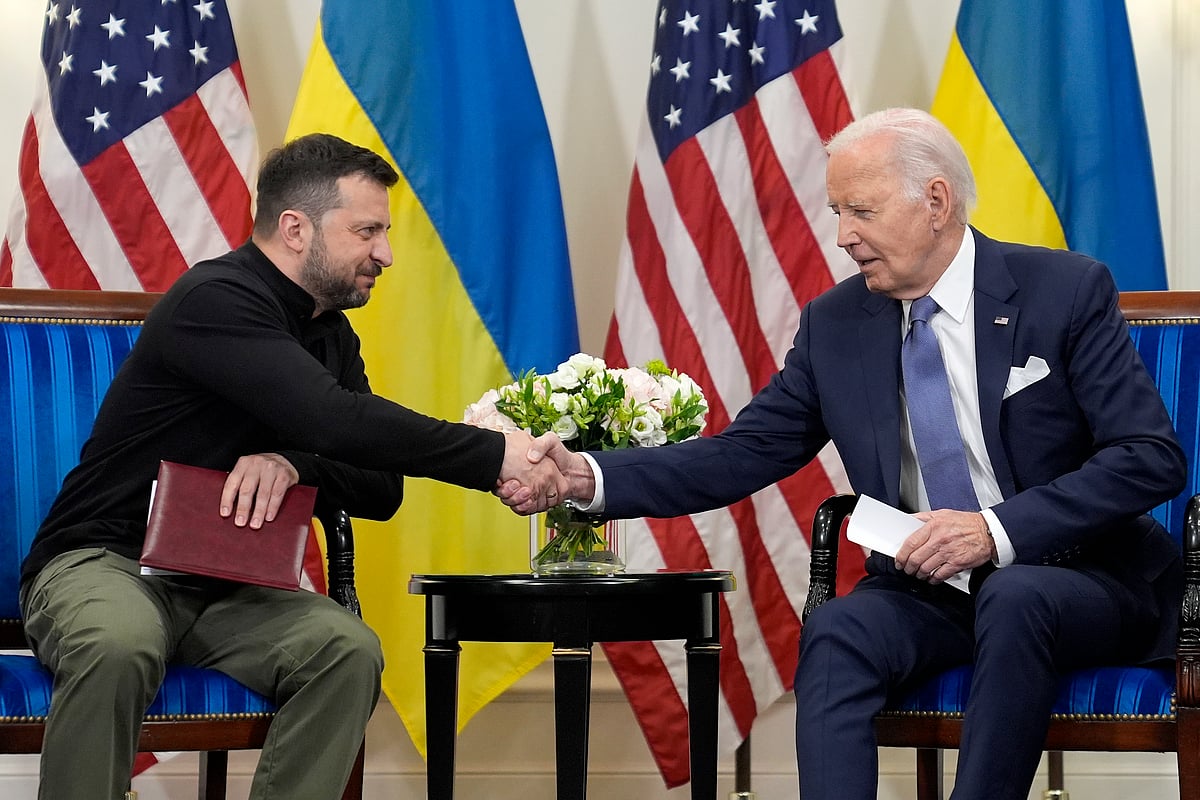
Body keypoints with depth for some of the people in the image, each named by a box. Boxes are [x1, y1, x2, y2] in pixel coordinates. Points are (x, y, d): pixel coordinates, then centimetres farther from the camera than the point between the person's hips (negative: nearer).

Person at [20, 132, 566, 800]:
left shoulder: (331, 333, 11)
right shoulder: (216, 300, -16)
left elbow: (383, 491, 5)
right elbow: (330, 418, -30)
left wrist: (290, 463, -17)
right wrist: (495, 456, -27)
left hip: (226, 589, 7)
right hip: (105, 562, -6)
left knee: (349, 650, -23)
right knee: (118, 647, -40)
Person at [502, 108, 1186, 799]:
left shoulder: (1067, 291, -7)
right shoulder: (835, 324, 5)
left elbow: (1153, 457, -12)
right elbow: (744, 454, 4)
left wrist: (999, 529, -23)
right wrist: (589, 477, -11)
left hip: (1082, 579, -3)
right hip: (926, 586, 3)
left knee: (1013, 600, -35)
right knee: (836, 634, -27)